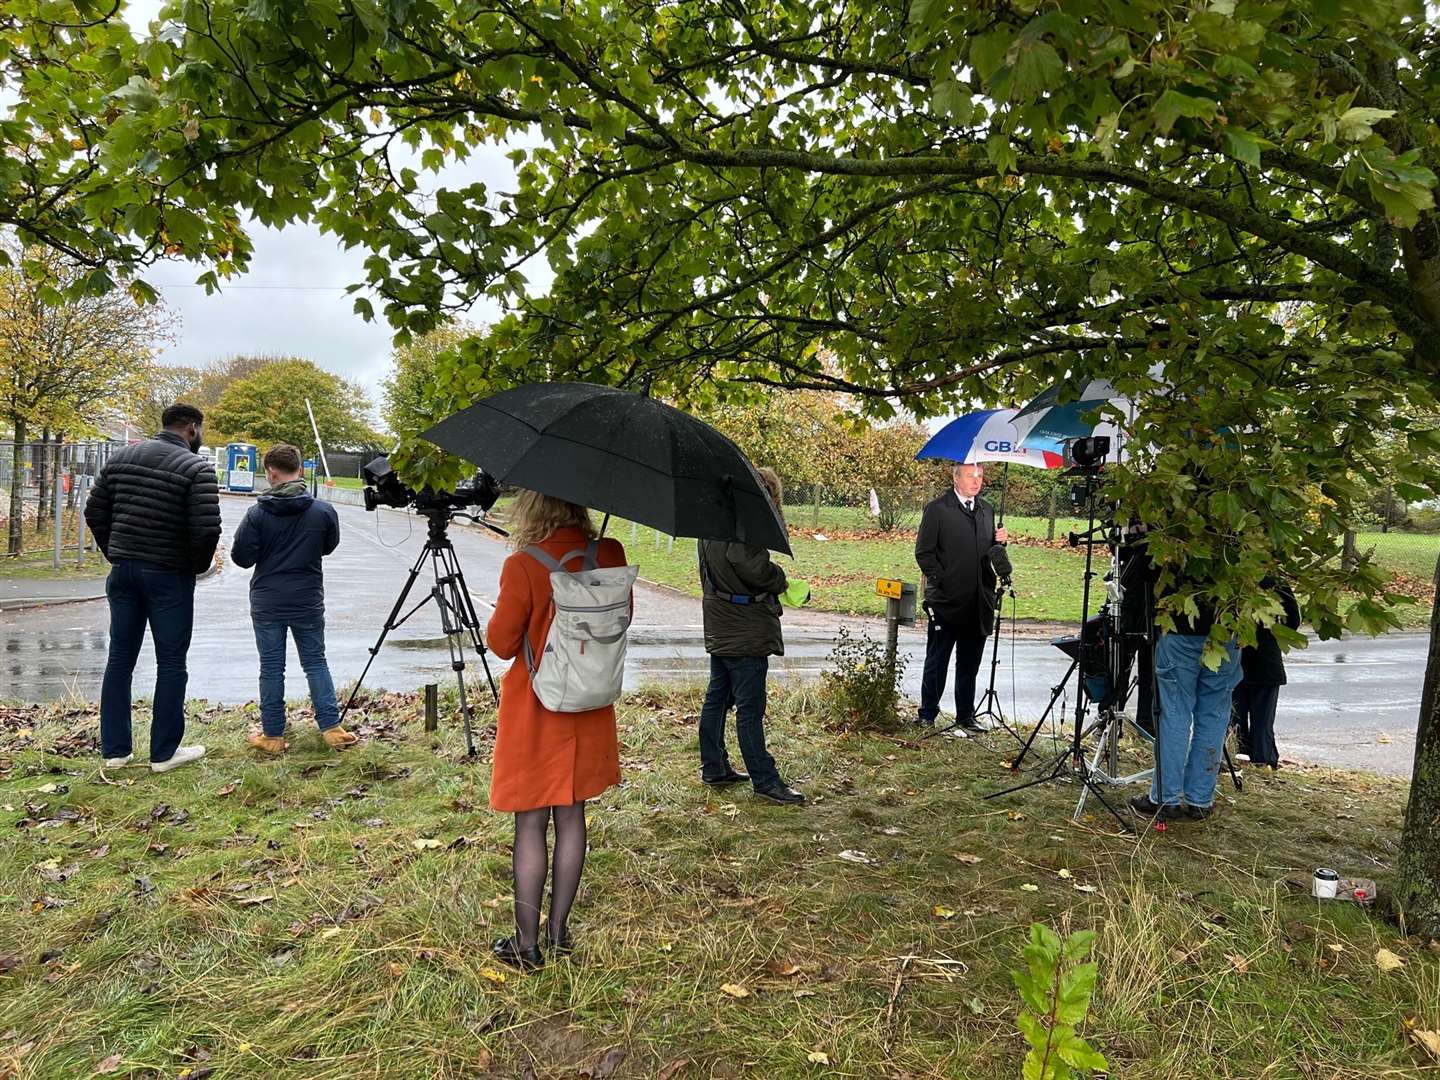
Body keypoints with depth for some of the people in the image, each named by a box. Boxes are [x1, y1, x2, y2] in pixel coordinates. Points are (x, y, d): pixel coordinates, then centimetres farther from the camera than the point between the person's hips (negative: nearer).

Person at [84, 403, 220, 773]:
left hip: (123, 571, 6)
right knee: (171, 663, 4)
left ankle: (114, 749, 19)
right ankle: (164, 752, 10)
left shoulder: (122, 457, 7)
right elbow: (207, 529, -20)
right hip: (169, 576, -6)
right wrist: (198, 565, -2)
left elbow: (94, 512, 10)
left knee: (120, 658, 13)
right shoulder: (195, 468, -12)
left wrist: (114, 552, 16)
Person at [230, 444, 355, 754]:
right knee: (315, 662, 12)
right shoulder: (324, 511, -7)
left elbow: (241, 557, -6)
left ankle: (272, 735, 15)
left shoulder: (257, 513, -12)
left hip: (267, 603, -1)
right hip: (308, 602, 1)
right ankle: (331, 728, 8)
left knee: (271, 668, 8)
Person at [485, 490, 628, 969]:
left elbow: (501, 642, -11)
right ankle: (559, 929, 27)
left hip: (534, 711, -4)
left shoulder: (523, 566, -19)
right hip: (589, 707, 4)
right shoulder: (610, 554, -6)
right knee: (571, 814, 15)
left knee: (530, 824, 7)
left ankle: (527, 943, 16)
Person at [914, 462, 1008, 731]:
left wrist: (999, 540, -1)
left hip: (979, 603, 5)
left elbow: (989, 552, 21)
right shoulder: (937, 510, -3)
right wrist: (941, 582, -12)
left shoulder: (987, 510, 16)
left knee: (969, 664, 12)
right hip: (947, 601, -5)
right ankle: (927, 715, 14)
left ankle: (965, 716, 21)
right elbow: (924, 553, -6)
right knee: (937, 662, 4)